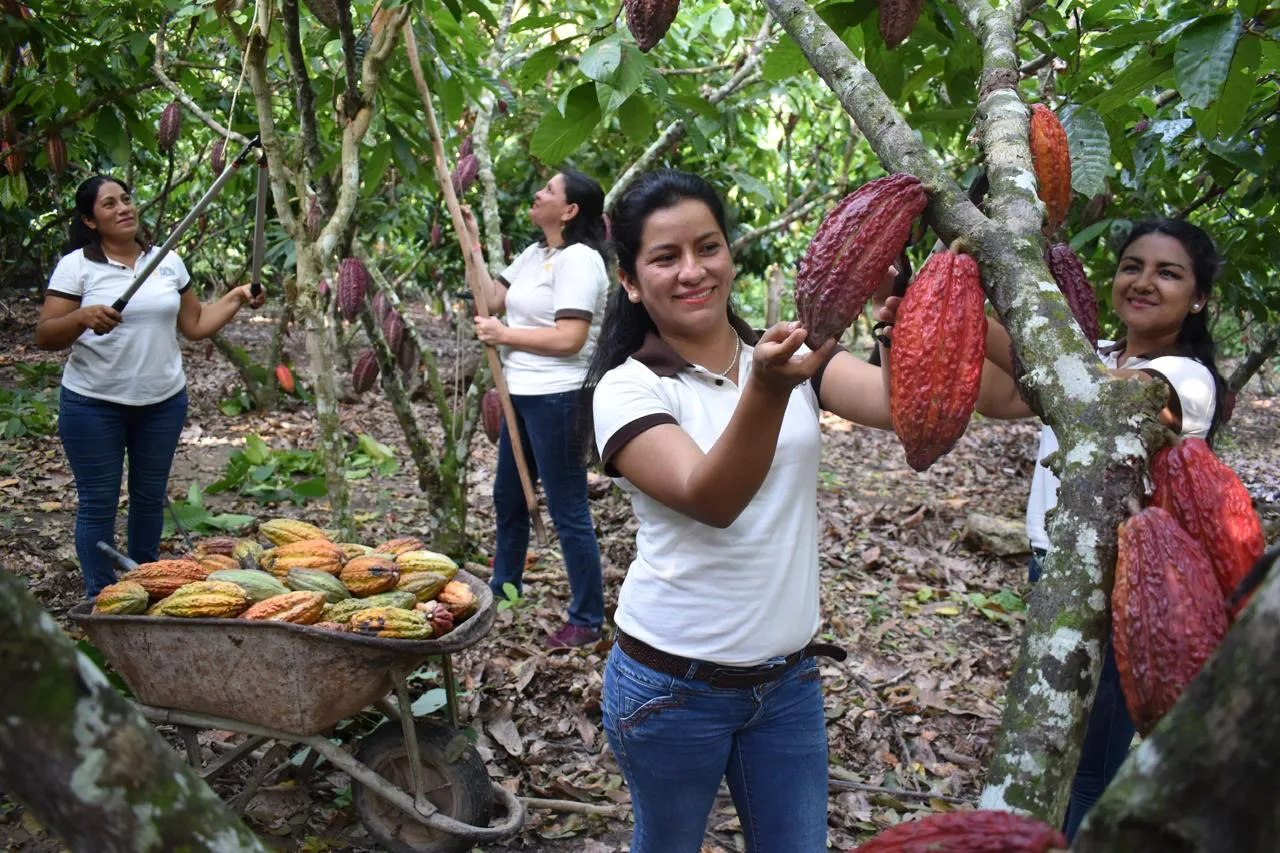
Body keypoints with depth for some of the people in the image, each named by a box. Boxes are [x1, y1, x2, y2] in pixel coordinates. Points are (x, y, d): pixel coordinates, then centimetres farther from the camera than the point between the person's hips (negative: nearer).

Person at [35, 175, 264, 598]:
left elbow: (195, 324, 11)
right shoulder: (75, 266, -6)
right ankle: (101, 599, 18)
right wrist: (83, 317, -27)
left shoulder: (168, 261, 6)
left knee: (150, 497, 14)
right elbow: (45, 337, -10)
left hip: (163, 401, 4)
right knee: (98, 503, 4)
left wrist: (236, 298, 1)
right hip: (93, 405, -4)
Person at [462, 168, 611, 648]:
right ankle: (503, 588, 42)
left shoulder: (579, 259, -16)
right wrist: (473, 243, 10)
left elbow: (569, 339, -23)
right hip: (522, 394, 10)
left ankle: (587, 621, 10)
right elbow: (493, 299, 11)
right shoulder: (534, 254, 13)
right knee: (508, 497, 23)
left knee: (568, 512, -2)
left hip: (557, 398, -10)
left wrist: (503, 335, -14)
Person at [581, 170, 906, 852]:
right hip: (673, 685, -3)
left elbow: (900, 405, -18)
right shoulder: (627, 387, -13)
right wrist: (767, 389, -45)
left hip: (790, 676, 4)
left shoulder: (791, 356, 0)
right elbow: (710, 499, -29)